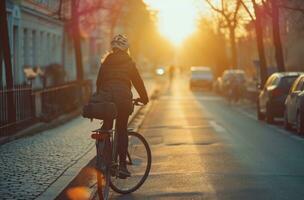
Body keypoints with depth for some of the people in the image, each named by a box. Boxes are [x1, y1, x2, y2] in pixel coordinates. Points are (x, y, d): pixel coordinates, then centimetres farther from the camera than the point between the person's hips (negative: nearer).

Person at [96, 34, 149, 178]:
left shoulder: (106, 63, 15)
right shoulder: (129, 63, 7)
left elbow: (99, 81, 18)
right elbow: (137, 81, 11)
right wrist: (144, 98, 22)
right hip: (123, 98, -2)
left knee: (106, 128, 13)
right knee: (122, 130, 2)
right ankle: (122, 164, -4)